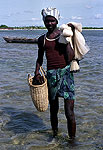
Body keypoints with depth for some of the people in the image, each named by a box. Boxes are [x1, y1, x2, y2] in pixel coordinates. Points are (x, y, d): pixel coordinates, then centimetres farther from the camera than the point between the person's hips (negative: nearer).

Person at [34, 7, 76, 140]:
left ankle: (72, 139, 8)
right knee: (53, 110, 16)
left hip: (66, 73, -3)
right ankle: (55, 134, 36)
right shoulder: (42, 39, 11)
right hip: (51, 74, 3)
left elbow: (70, 58, -7)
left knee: (69, 112, -7)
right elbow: (40, 58, 20)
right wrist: (37, 73, 6)